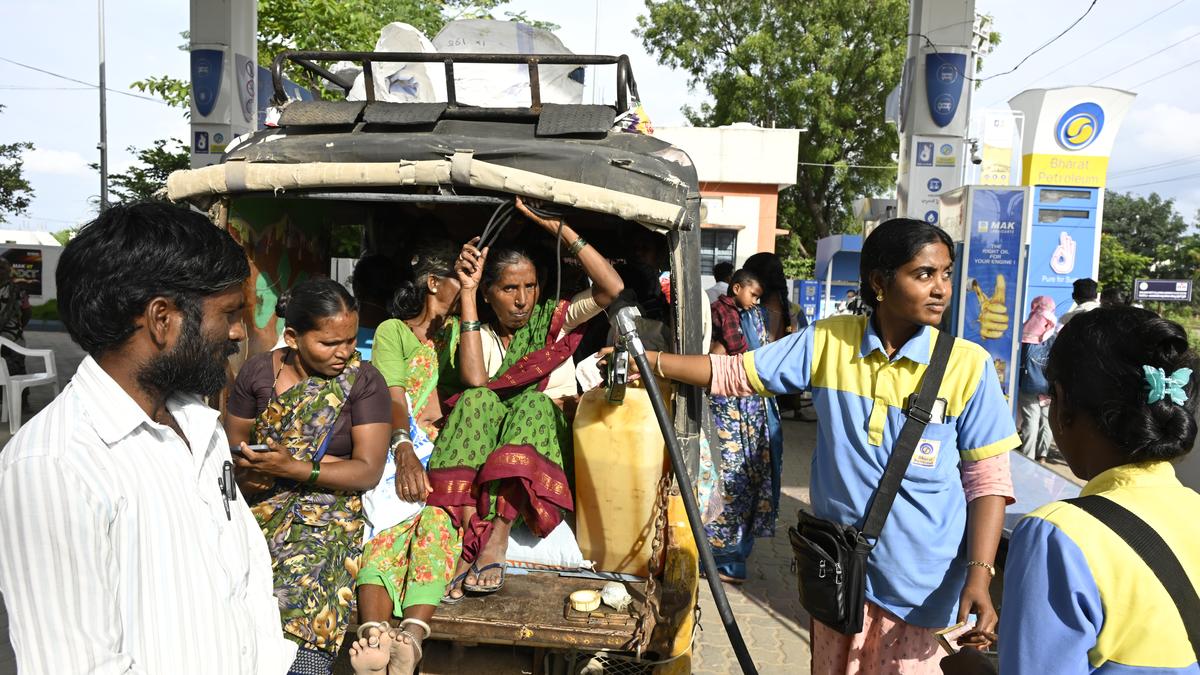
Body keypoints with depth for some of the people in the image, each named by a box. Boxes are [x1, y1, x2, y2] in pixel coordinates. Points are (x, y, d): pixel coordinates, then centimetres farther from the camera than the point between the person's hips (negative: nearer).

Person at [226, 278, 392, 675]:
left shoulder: (364, 382, -2)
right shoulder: (257, 371, 6)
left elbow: (369, 471, -7)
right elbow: (233, 444, 10)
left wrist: (293, 469, -18)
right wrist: (247, 472, -12)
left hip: (328, 511, -3)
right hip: (258, 505, 3)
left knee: (301, 594, -28)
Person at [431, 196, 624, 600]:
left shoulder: (553, 318, 7)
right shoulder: (481, 332, 7)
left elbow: (611, 287, -11)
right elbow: (475, 380, -16)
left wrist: (556, 226, -14)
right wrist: (467, 291, -13)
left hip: (548, 439, -1)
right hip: (485, 448, 1)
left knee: (533, 403, -31)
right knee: (477, 401, -30)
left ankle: (497, 535, -41)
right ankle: (469, 539, -41)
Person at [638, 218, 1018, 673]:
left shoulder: (968, 365, -11)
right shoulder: (827, 342, -5)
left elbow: (988, 478, -7)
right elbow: (737, 373, 1)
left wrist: (979, 574, -16)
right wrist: (647, 359, -6)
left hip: (921, 581, -2)